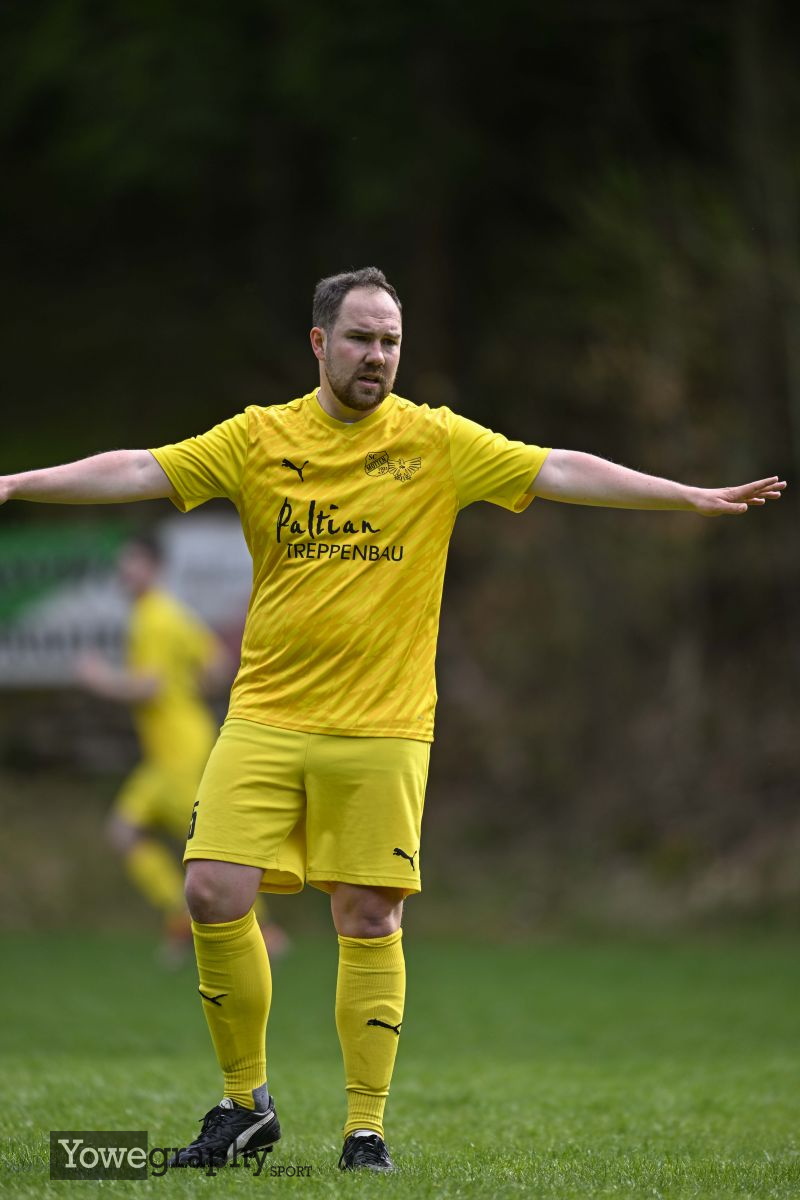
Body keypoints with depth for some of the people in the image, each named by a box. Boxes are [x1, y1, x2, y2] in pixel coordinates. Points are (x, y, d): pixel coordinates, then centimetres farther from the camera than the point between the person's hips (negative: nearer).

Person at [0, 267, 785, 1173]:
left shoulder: (436, 443, 1)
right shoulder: (260, 438, 3)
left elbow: (561, 473, -4)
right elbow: (140, 472, 0)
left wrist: (697, 497, -11)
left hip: (382, 725, -1)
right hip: (265, 717, 1)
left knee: (369, 921, -2)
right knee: (214, 896, -8)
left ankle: (366, 1131, 8)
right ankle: (245, 1101, 10)